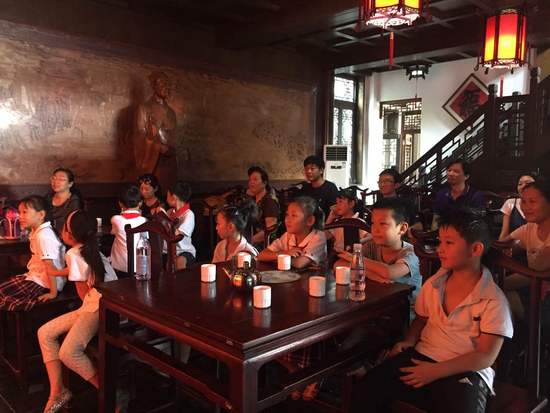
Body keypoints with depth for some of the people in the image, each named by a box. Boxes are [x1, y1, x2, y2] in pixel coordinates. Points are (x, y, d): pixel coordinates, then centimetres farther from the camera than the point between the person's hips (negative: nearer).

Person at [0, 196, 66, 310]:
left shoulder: (44, 236, -23)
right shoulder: (38, 232, 9)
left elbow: (50, 266, -25)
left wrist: (53, 293, -24)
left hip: (42, 284, -10)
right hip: (35, 276, 10)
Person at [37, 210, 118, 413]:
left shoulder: (73, 254, -14)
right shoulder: (91, 249, 10)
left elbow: (84, 294, -7)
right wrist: (53, 272, 50)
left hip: (100, 308, -10)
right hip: (91, 306, 10)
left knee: (68, 353, -22)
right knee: (45, 333, 10)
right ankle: (57, 391, 10)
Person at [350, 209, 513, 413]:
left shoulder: (493, 301, -7)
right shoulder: (432, 285, 9)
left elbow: (486, 356, -10)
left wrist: (435, 371, -19)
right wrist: (408, 342, 3)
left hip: (465, 371, -3)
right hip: (422, 357, 4)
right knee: (363, 394, -19)